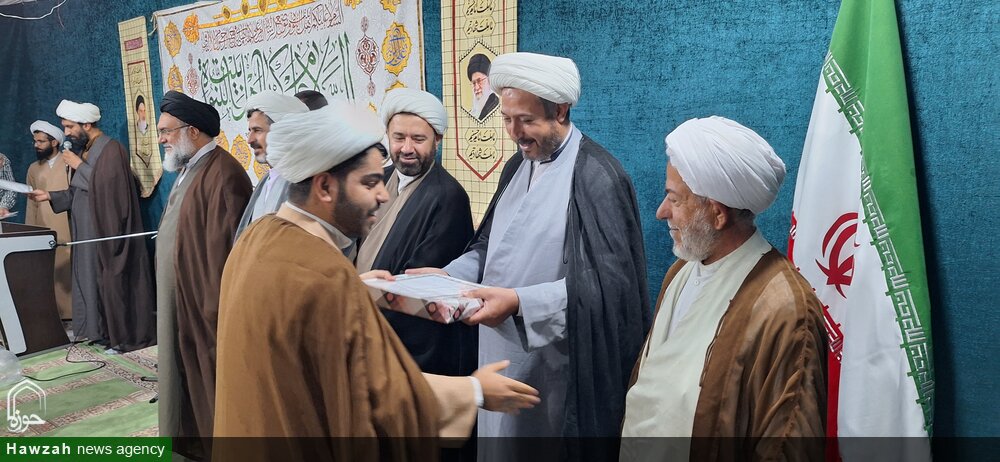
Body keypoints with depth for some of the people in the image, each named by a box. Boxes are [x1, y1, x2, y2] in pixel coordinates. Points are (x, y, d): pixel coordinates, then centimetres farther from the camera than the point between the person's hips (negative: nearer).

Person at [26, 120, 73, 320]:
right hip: (43, 232, 4)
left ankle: (74, 314, 2)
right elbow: (31, 203, 15)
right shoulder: (33, 169, 15)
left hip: (68, 230, -4)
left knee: (70, 272, -4)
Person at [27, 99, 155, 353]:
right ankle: (102, 331, 20)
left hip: (108, 230, -9)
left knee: (113, 280, -5)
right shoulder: (86, 150, 15)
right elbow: (80, 191, 18)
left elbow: (108, 186, -21)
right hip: (89, 230, 9)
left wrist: (79, 166, -13)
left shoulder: (111, 148, -12)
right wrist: (49, 195, 7)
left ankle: (125, 336, 2)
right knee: (92, 278, 11)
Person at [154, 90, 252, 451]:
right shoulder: (189, 169, 12)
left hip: (204, 304, -10)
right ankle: (190, 435, 35)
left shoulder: (222, 174, -21)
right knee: (185, 374, 20)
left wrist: (216, 314, -23)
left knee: (208, 379, 4)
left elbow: (222, 250, -25)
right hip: (180, 298, 10)